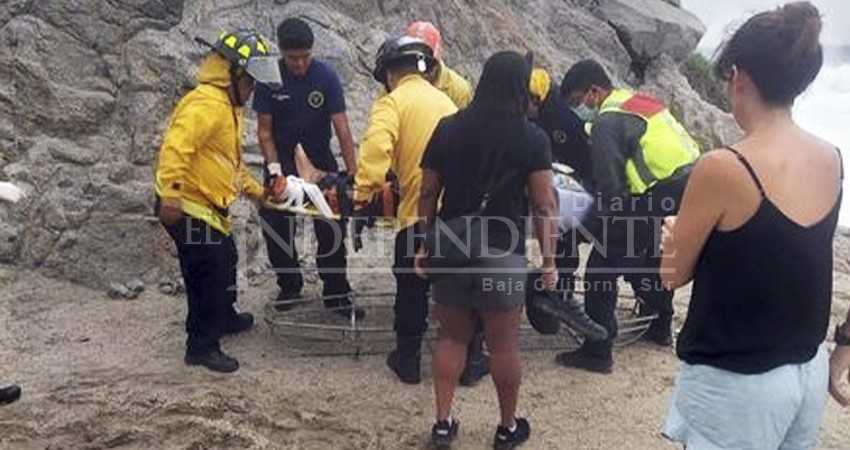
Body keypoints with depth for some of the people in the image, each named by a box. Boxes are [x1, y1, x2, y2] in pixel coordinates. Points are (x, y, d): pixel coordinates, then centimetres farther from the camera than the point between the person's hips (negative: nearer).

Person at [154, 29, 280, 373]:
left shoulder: (228, 106, 15)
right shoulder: (206, 104, -20)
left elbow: (231, 161, 25)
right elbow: (175, 147, -32)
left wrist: (256, 190, 23)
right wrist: (170, 196, -36)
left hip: (209, 209, 11)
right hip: (189, 209, -11)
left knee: (224, 264, 25)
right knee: (209, 276, -4)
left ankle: (225, 318, 47)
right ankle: (202, 346, 9)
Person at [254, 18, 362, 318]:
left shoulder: (326, 76, -16)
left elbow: (342, 128, -18)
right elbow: (264, 130, -8)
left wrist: (353, 174, -25)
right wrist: (275, 172, -20)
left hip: (319, 158, -1)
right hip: (282, 159, 1)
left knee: (332, 228, -2)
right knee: (276, 227, 3)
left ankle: (336, 293, 10)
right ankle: (290, 285, 24)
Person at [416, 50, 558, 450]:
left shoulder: (447, 129, 1)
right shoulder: (532, 139, -7)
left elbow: (428, 195, 4)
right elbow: (544, 206, -8)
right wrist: (549, 260, 0)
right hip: (502, 254, -2)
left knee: (451, 337, 16)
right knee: (503, 346, 10)